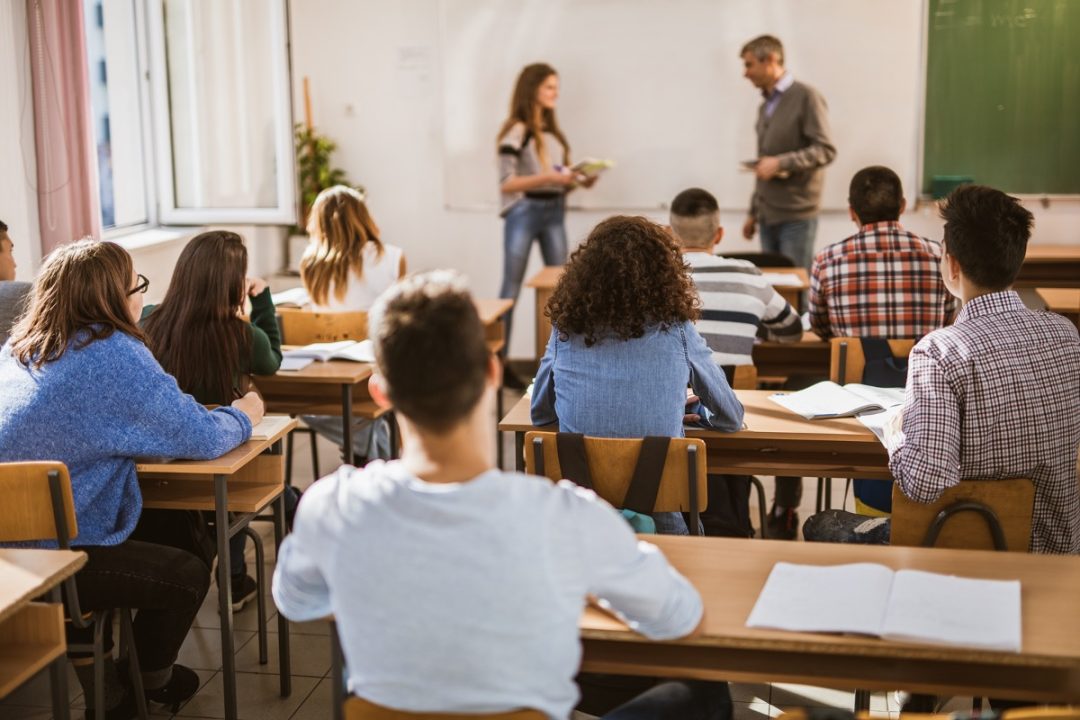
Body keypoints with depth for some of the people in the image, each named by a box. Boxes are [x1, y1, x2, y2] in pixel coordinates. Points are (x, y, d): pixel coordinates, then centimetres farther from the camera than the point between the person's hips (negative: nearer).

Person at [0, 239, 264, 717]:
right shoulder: (113, 354, -17)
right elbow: (202, 439, -17)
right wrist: (244, 414, 4)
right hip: (52, 561, -8)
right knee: (188, 574, 7)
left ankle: (94, 672, 33)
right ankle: (152, 681, 32)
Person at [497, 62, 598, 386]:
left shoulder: (553, 131, 13)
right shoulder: (516, 131, -7)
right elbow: (506, 184, -12)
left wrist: (578, 180, -1)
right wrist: (546, 177, -20)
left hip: (554, 211, 7)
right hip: (524, 212, -7)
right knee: (512, 287, -2)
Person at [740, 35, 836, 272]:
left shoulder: (806, 97, -6)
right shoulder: (765, 106, 17)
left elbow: (825, 150, -13)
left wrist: (780, 163, -21)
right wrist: (753, 212, 20)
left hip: (796, 216, -7)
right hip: (767, 216, 7)